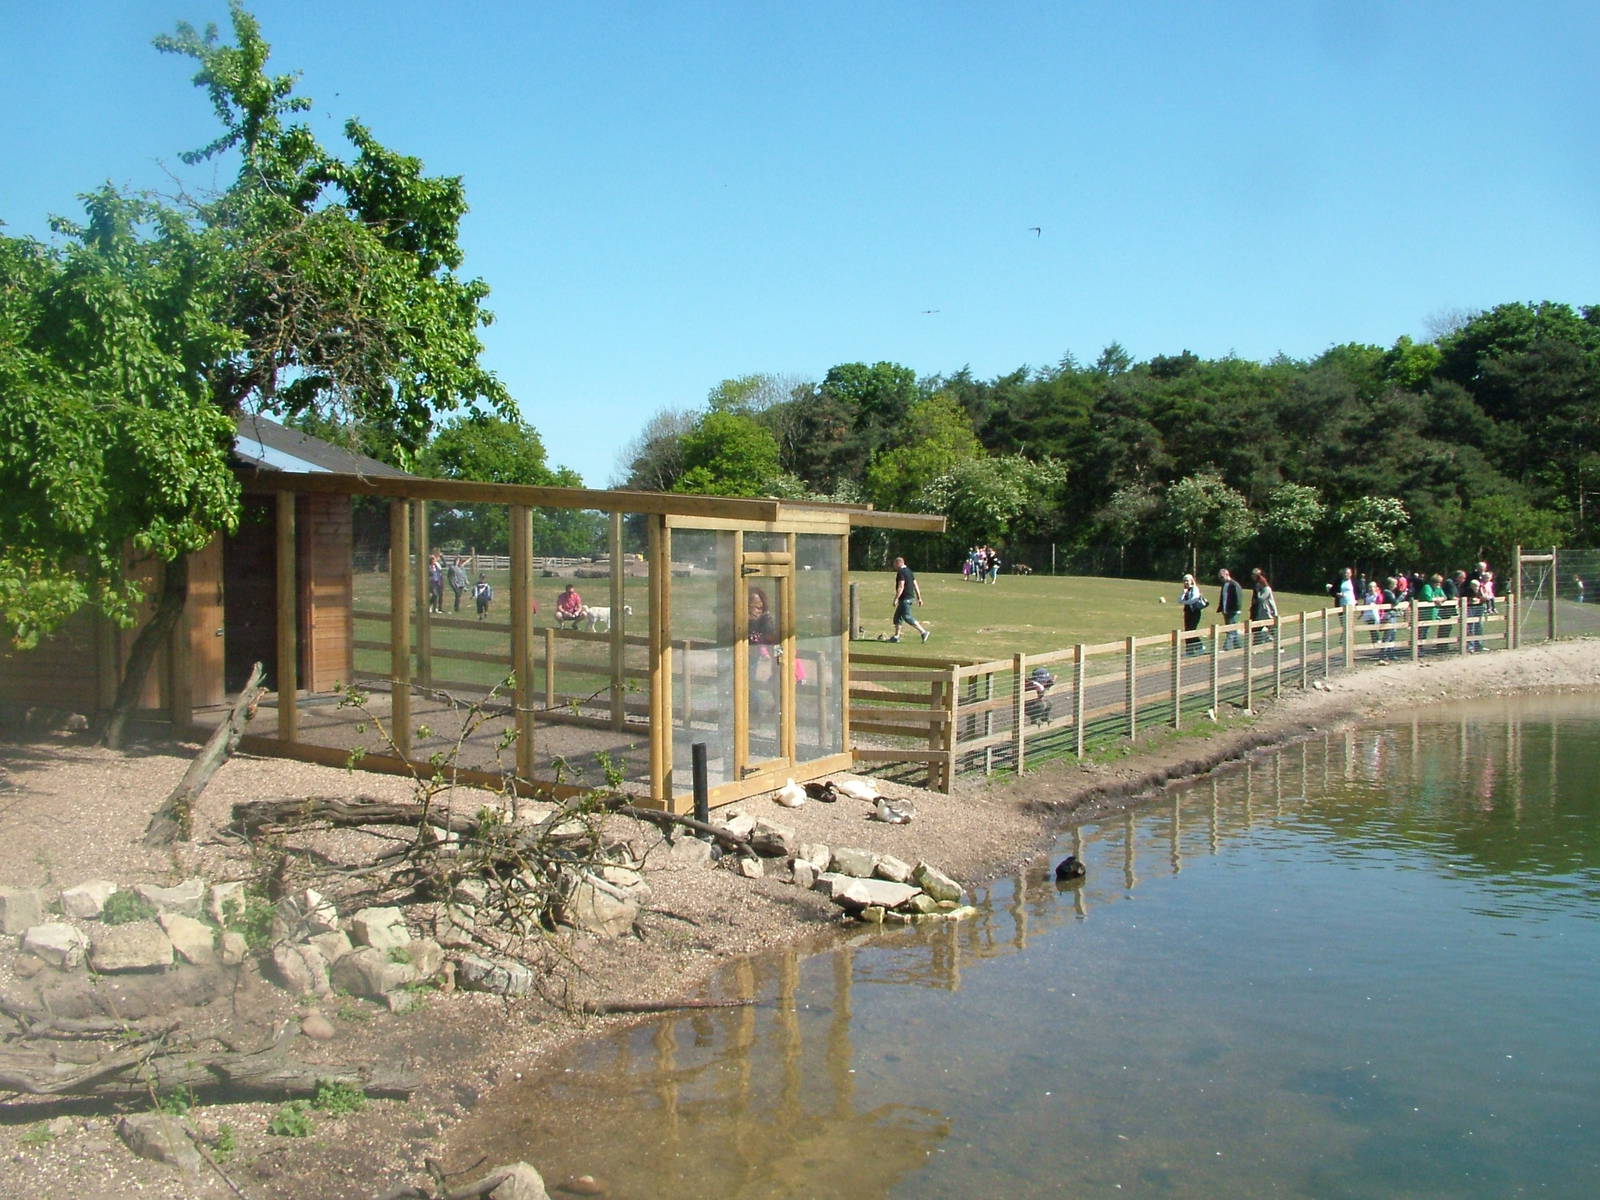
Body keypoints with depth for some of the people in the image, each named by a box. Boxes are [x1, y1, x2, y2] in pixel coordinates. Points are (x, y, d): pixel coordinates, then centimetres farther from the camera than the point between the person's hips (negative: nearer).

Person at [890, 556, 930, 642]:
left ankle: (923, 632, -14)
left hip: (905, 599, -10)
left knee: (907, 617, -10)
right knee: (897, 616, 15)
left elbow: (901, 587, -22)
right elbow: (916, 585, 17)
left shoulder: (901, 573, -14)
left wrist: (896, 599, -22)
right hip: (910, 597, 10)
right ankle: (896, 636, 17)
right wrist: (919, 598, 18)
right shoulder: (909, 571, 16)